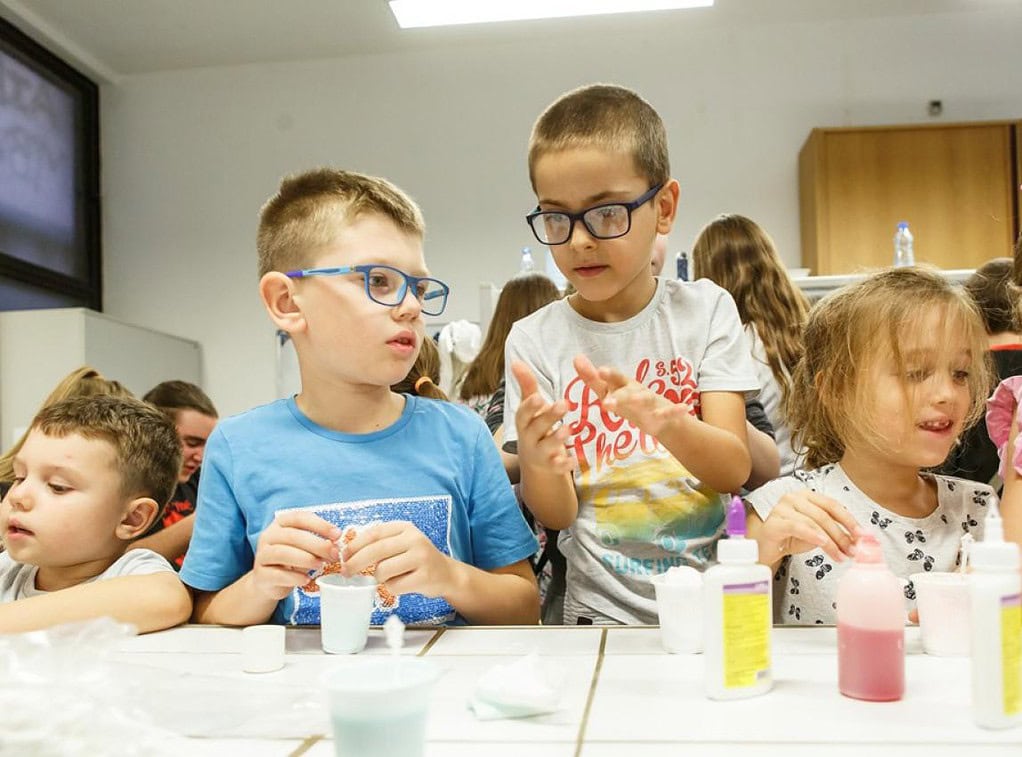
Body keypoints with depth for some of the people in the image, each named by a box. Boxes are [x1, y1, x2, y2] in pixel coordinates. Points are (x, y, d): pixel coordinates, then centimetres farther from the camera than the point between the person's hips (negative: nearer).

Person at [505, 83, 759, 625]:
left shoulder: (704, 310, 2)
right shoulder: (534, 340, 0)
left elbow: (734, 470, -6)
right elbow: (557, 515, -1)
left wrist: (668, 422, -27)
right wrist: (537, 465, -24)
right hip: (603, 611, 0)